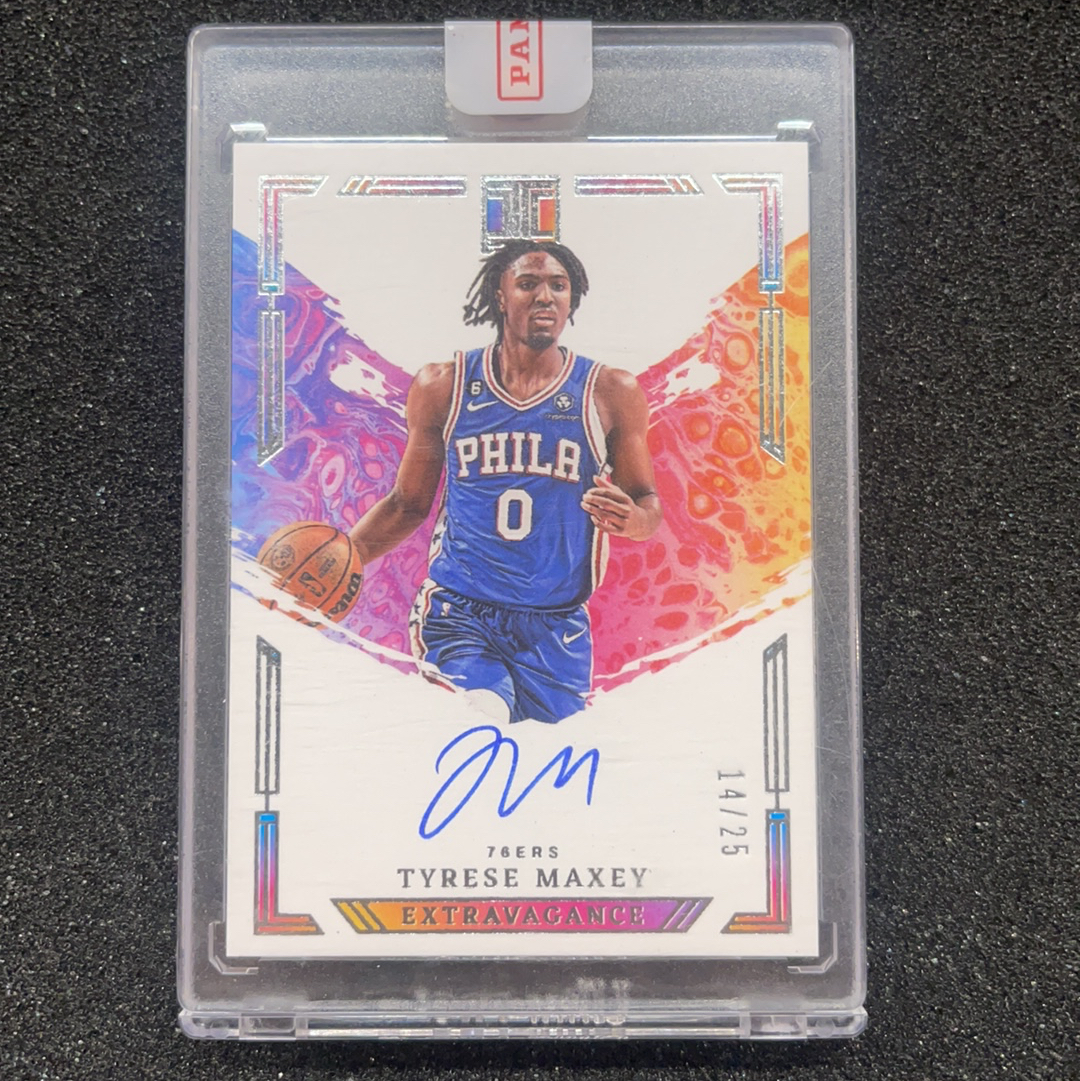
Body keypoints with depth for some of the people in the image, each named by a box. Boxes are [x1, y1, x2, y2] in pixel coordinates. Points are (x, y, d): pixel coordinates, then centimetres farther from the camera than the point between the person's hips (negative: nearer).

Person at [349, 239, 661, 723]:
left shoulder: (611, 393, 1)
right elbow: (408, 504, 12)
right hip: (458, 612, -1)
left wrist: (631, 519, -16)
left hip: (556, 627, 2)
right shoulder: (443, 387, 3)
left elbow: (649, 506, 8)